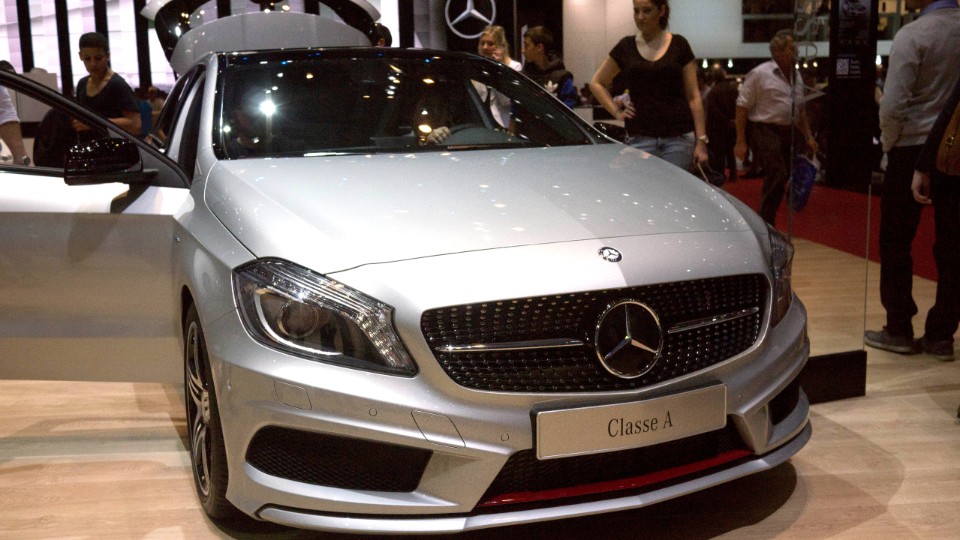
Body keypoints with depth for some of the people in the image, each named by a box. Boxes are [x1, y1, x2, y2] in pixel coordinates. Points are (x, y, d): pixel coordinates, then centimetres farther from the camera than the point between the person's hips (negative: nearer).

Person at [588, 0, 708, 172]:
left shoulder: (679, 45, 4)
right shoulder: (626, 47, 7)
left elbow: (693, 96, 3)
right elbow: (597, 83, 18)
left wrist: (701, 141, -3)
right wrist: (617, 111, 5)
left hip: (678, 137, -1)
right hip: (640, 138, 1)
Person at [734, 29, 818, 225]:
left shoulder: (796, 76, 14)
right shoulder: (760, 74, -8)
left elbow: (800, 111, 24)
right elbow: (742, 107, -10)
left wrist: (808, 136, 17)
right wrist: (740, 141, -14)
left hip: (788, 133, 8)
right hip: (766, 131, -7)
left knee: (780, 178, 9)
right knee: (776, 177, -16)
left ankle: (766, 224, 21)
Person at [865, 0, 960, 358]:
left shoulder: (913, 35, -13)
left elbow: (894, 105, -17)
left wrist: (888, 141, 0)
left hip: (913, 147, -5)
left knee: (896, 243, 7)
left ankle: (899, 330, 12)